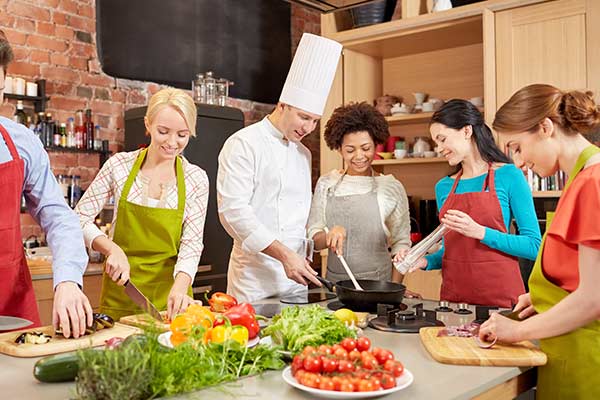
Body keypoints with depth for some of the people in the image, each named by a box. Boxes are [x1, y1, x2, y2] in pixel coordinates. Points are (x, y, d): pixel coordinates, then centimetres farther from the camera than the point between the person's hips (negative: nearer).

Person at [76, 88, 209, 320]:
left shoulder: (196, 179, -5)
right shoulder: (119, 165, -6)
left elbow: (191, 244, -8)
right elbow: (80, 218, -2)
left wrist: (180, 287, -25)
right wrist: (113, 249, -19)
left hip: (168, 295, 0)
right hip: (120, 293, 0)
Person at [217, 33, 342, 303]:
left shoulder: (303, 154, 14)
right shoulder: (243, 144, -9)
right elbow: (233, 210, -18)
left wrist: (303, 259, 9)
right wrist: (284, 254, -21)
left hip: (295, 278, 7)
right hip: (254, 273, -7)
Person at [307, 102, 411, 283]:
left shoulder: (392, 187, 0)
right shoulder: (326, 184, 5)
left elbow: (401, 242, 1)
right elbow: (313, 239, 5)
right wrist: (329, 235, -16)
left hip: (377, 284, -2)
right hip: (334, 283, 2)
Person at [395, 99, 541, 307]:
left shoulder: (509, 175, -6)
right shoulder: (444, 187, 8)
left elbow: (534, 246, -9)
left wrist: (479, 232, -19)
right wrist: (425, 261, -1)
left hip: (499, 296, -4)